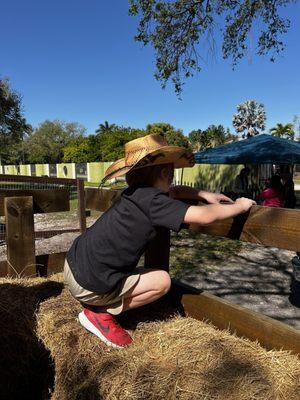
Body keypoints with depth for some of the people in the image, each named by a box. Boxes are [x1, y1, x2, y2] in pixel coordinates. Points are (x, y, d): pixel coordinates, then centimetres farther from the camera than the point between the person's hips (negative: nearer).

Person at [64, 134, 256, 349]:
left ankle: (100, 305, 17)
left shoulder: (136, 192, 4)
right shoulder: (151, 199, -22)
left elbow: (173, 192, 22)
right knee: (162, 281, 0)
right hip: (89, 285, -8)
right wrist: (239, 206, -6)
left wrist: (204, 194, 12)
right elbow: (205, 216, -23)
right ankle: (100, 314, 2)